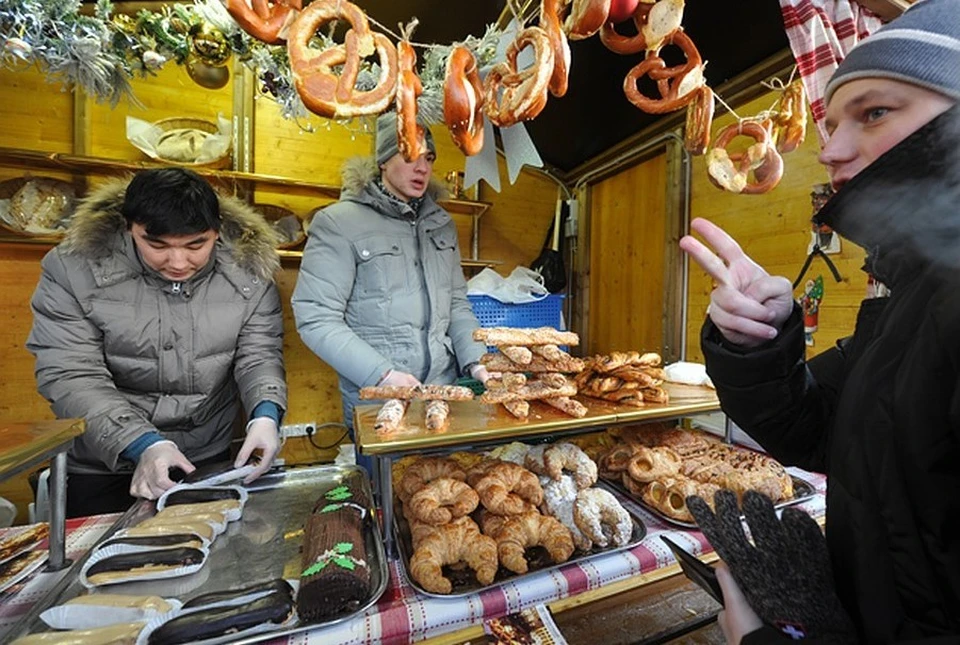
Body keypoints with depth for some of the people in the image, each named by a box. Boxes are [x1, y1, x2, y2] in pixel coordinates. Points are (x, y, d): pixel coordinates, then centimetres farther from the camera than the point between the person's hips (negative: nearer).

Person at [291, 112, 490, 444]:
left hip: (445, 394, 5)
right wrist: (383, 375, -21)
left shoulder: (441, 223, 9)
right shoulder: (339, 222, -8)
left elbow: (457, 303, 11)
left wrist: (476, 361, -4)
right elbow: (315, 318, -12)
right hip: (377, 404, -5)